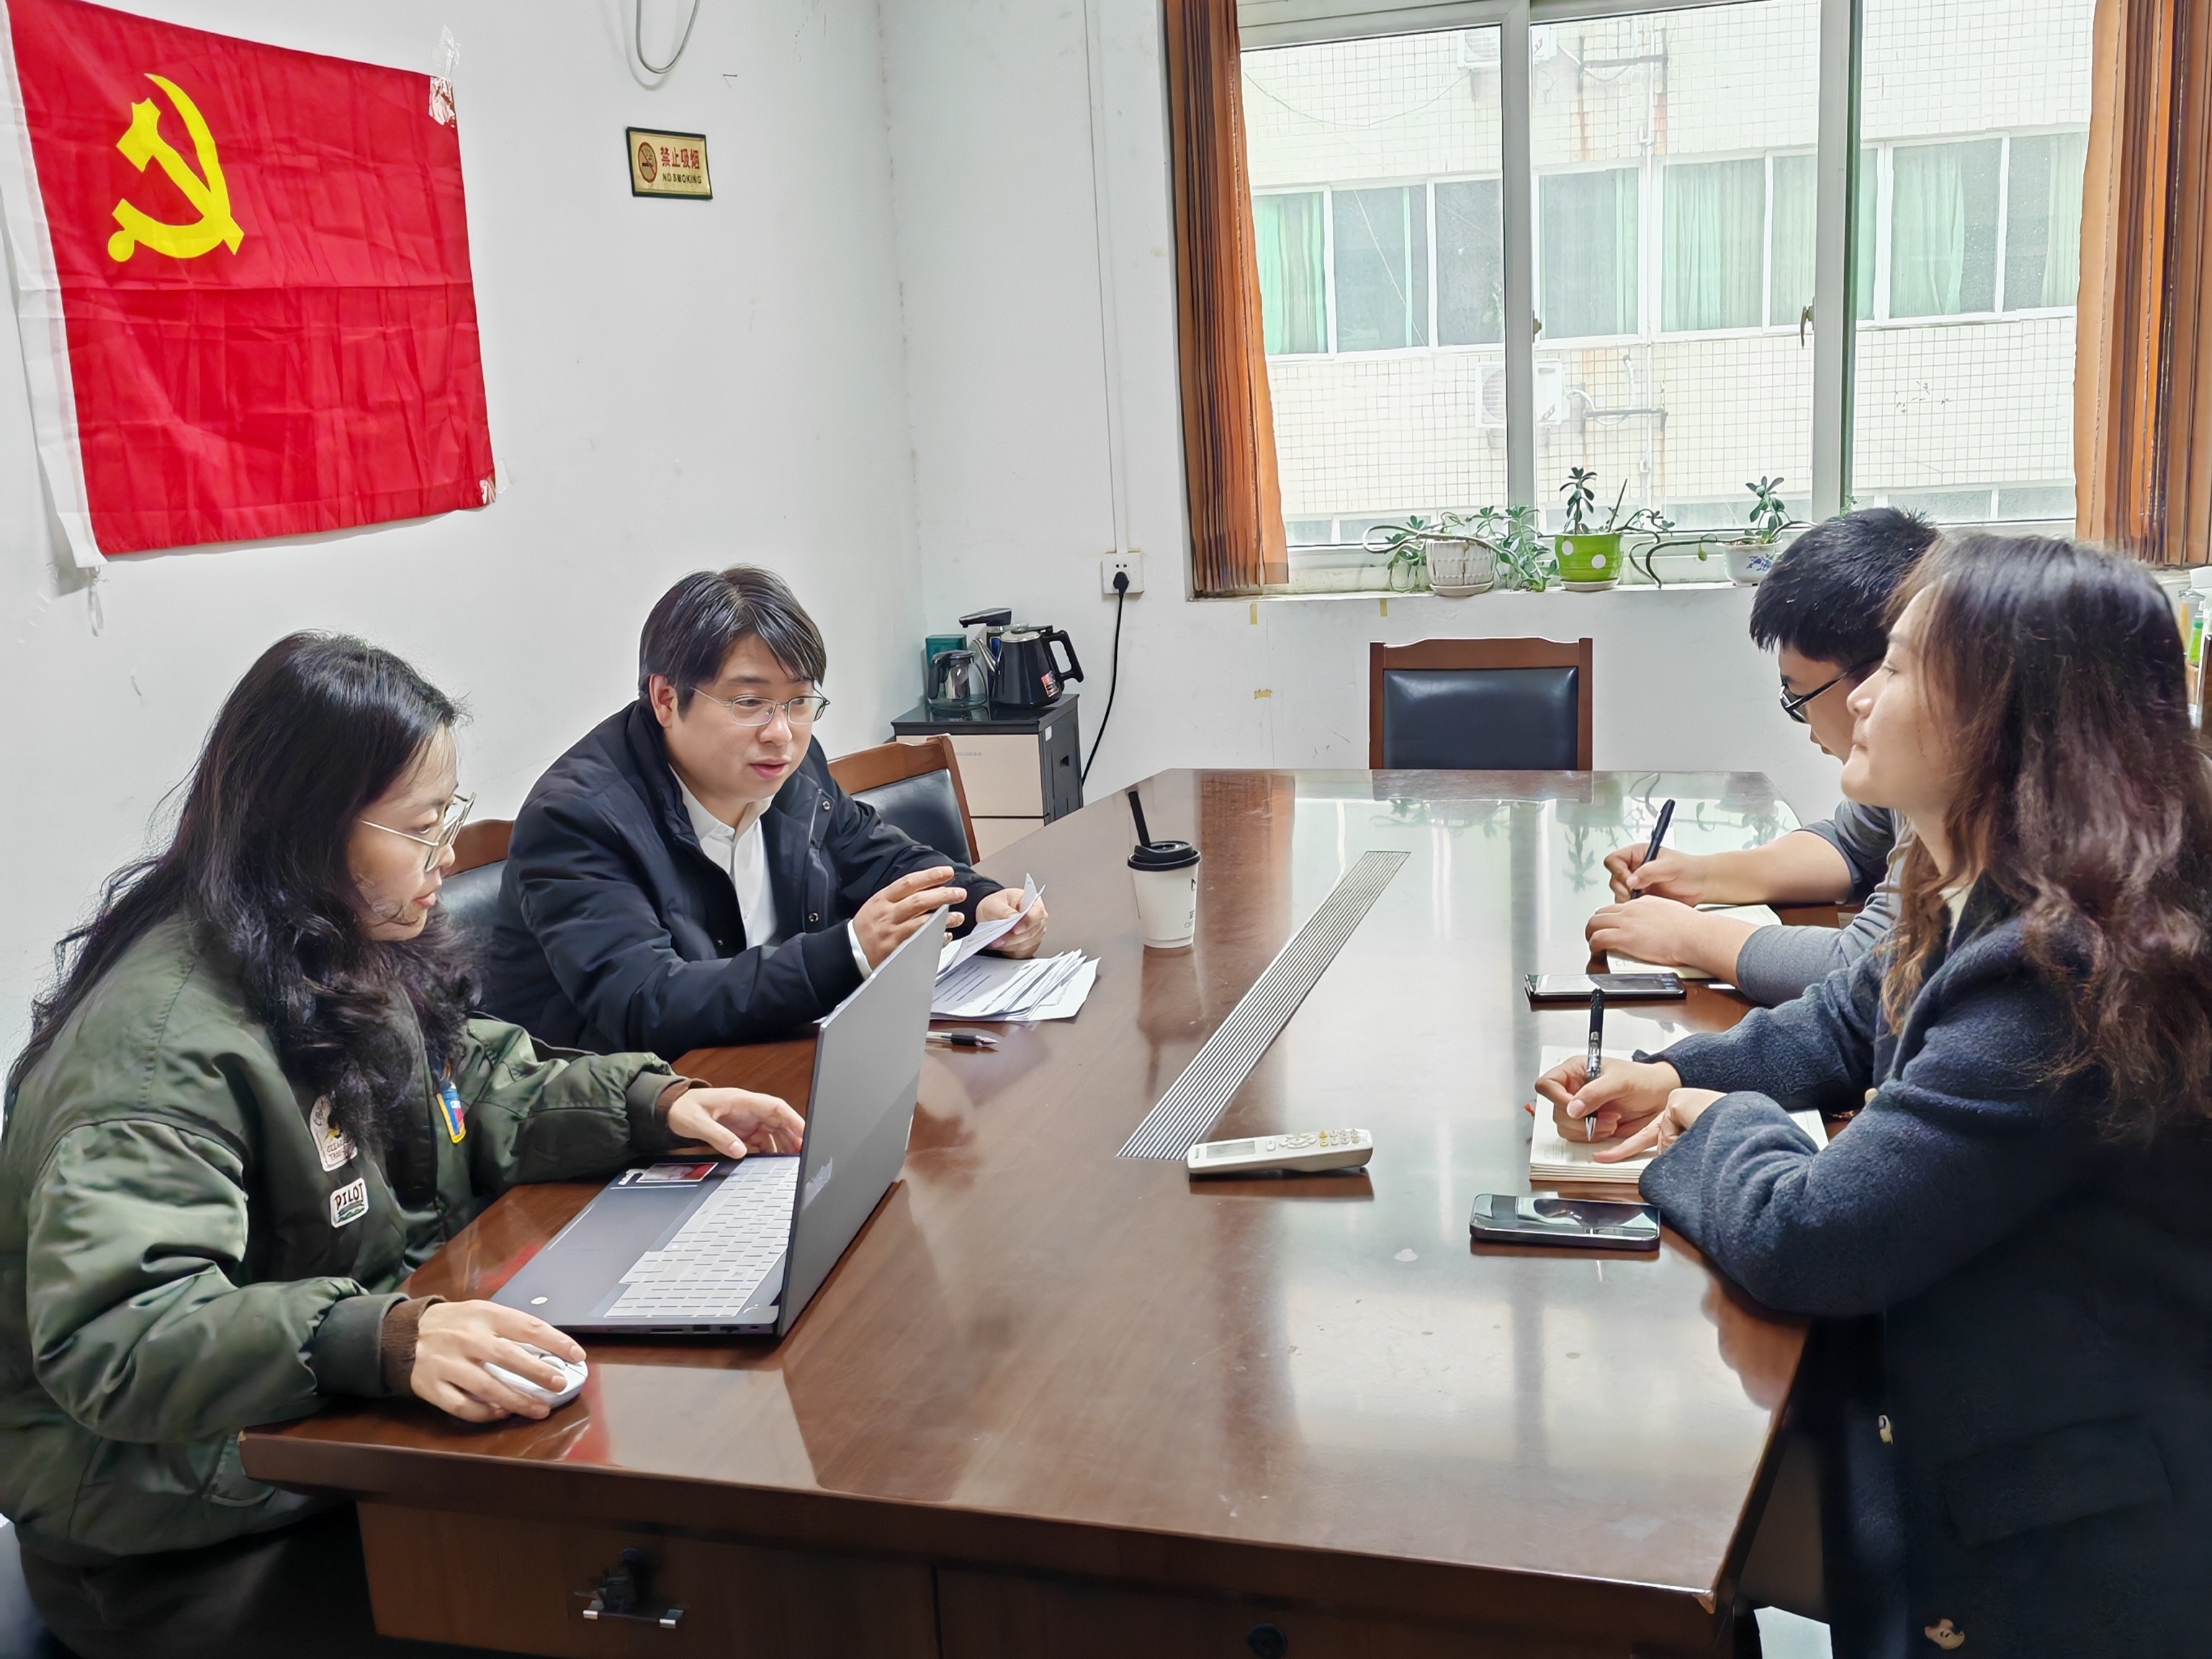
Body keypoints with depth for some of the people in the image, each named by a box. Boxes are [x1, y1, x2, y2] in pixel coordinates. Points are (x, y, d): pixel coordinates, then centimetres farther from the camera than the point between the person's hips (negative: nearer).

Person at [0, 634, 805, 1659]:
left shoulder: (351, 958, 5)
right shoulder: (162, 1037, -24)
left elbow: (479, 1099, 17)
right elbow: (105, 1334, -33)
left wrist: (650, 1103, 1)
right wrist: (376, 1339, -46)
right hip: (185, 1549, -8)